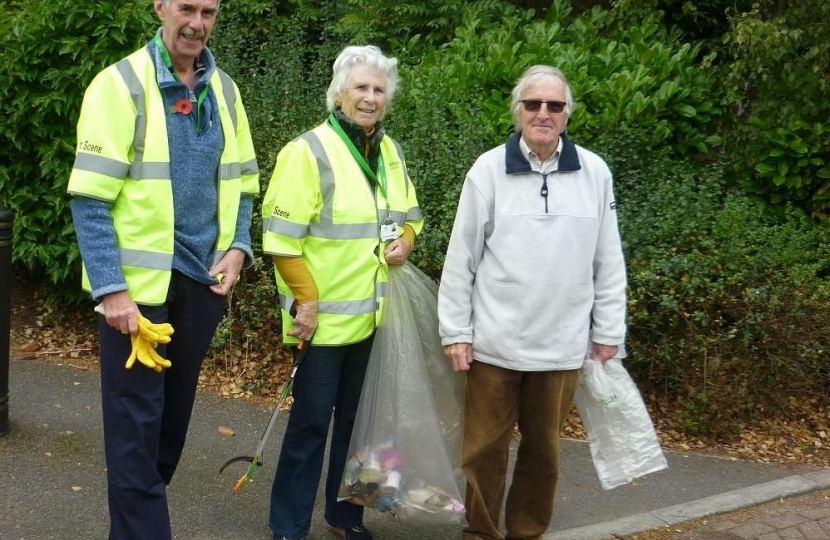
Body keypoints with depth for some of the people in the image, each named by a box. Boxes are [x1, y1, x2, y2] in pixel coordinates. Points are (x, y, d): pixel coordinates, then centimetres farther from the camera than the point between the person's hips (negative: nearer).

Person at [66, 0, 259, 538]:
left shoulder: (224, 90, 8)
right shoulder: (121, 84, -9)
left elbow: (240, 187, 14)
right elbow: (90, 199, -13)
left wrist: (237, 247, -3)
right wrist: (111, 290, -20)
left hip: (202, 282, 6)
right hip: (138, 285, -5)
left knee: (174, 415, 16)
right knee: (136, 422, -2)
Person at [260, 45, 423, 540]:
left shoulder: (391, 152, 9)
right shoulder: (309, 151, -13)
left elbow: (409, 214, 21)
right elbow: (283, 237, -16)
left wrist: (405, 240, -1)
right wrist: (306, 299, -18)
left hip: (375, 314, 7)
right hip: (326, 316, -7)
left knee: (358, 419, 16)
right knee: (310, 422, 1)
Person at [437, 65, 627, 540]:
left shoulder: (595, 172, 1)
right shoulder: (488, 169, -3)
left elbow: (608, 262, 6)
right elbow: (461, 257, 0)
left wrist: (609, 331, 6)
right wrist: (455, 331, -1)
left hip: (563, 343, 1)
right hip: (495, 340, -1)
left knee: (544, 448, 12)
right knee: (485, 447, 8)